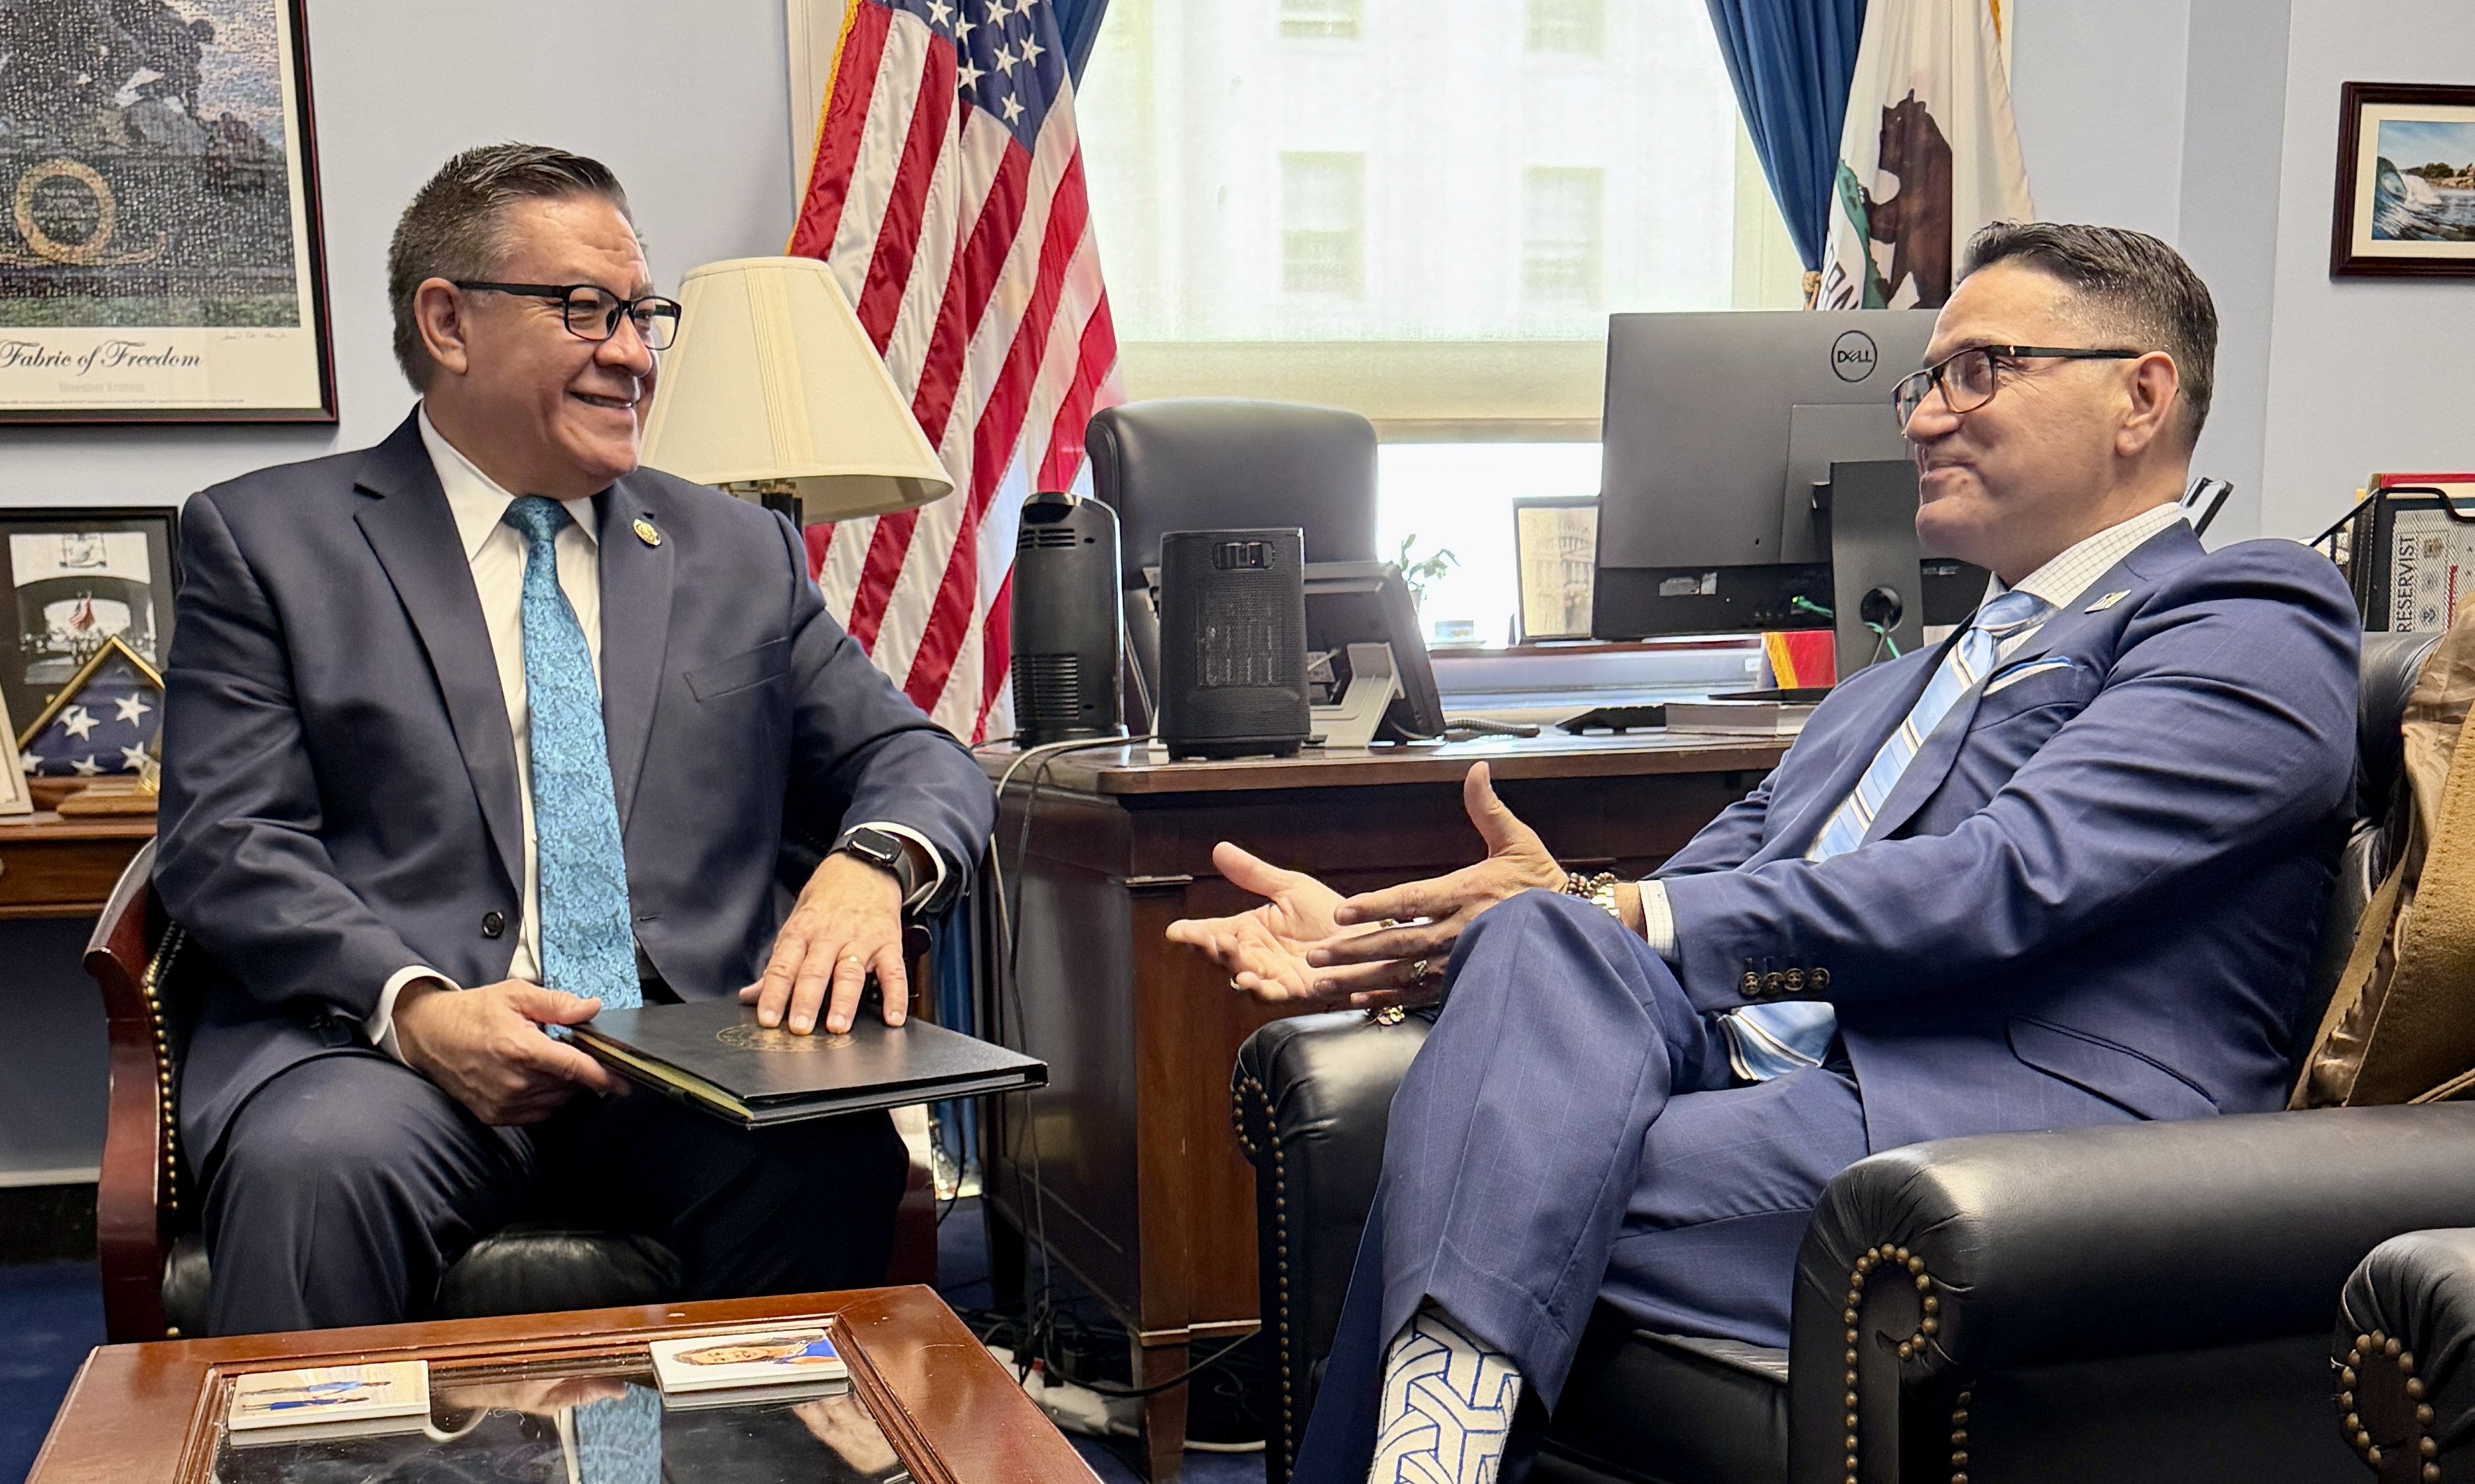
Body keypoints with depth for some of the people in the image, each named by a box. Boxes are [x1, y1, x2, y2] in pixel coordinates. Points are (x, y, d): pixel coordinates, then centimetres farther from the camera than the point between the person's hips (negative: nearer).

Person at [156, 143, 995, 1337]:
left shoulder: (740, 554, 20)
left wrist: (871, 866, -9)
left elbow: (919, 760, 17)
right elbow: (228, 845, 1)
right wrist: (416, 1007, -19)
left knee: (832, 1163, -29)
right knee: (312, 1172, -35)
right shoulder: (267, 538, 10)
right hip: (382, 1050, -2)